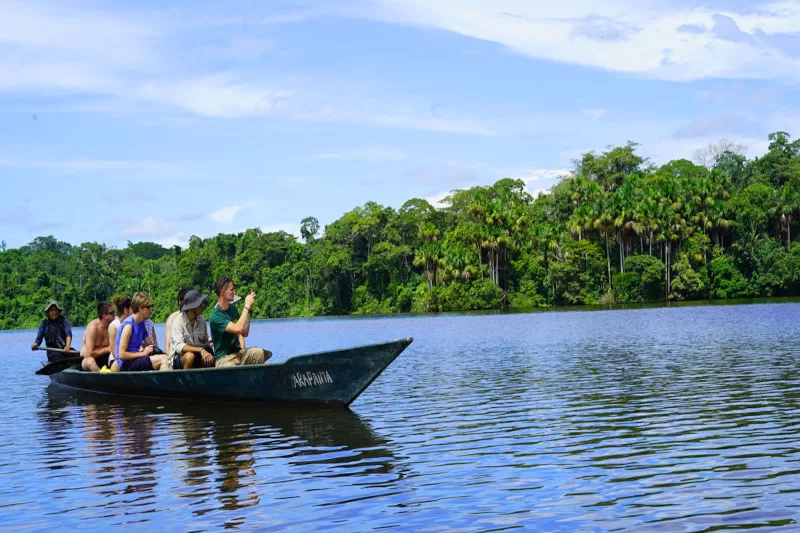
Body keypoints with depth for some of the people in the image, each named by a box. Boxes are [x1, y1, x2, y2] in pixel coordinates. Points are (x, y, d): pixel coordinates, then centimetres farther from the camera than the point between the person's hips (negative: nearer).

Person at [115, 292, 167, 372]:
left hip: (135, 358, 9)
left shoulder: (141, 324, 11)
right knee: (163, 359, -22)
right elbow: (122, 354, -17)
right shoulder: (128, 325, -14)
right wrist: (143, 353, -12)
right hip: (127, 364, -9)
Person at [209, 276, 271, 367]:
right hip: (223, 358, -6)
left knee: (261, 353, -25)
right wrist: (247, 306, -17)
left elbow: (245, 333, 20)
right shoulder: (215, 316, -13)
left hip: (239, 353, 6)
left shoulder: (233, 308, 13)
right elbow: (238, 329, -25)